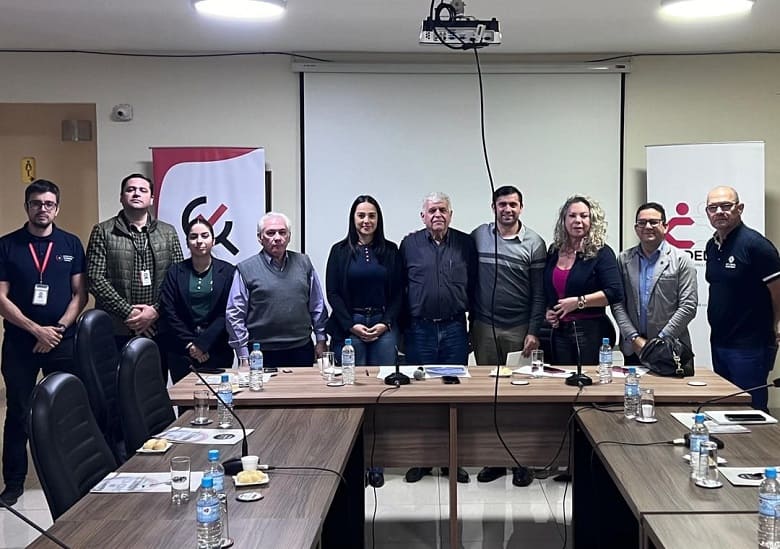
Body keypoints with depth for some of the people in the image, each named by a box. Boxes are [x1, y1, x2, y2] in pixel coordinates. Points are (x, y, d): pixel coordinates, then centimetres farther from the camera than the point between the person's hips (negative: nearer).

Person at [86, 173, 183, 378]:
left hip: (157, 330, 2)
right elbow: (95, 279, -4)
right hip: (116, 331, -2)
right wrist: (128, 312, -10)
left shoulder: (168, 233, 11)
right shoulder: (103, 232, 4)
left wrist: (155, 311, -8)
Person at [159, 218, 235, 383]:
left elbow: (226, 314, -2)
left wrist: (202, 343, -9)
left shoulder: (227, 271, 3)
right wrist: (190, 344, -7)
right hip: (181, 352, 1)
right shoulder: (175, 272, 7)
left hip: (218, 351, -1)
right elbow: (168, 312, 1)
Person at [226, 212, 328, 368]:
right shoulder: (246, 269, -1)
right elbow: (235, 315, -1)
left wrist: (321, 340, 10)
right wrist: (244, 357, -4)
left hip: (302, 350, 3)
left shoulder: (304, 263, 9)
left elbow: (317, 305, 14)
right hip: (263, 354, -3)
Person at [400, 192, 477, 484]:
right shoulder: (410, 244, 4)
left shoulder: (465, 243, 5)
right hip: (420, 329, 0)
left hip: (454, 329, 1)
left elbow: (473, 285, 7)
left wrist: (470, 318, 3)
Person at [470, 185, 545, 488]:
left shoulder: (534, 243, 0)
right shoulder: (478, 237, 4)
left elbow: (539, 293, 0)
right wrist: (467, 324, 4)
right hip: (484, 327, 2)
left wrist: (533, 332, -6)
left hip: (519, 329, -1)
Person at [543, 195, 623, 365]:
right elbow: (546, 292, 23)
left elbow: (615, 293, -15)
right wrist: (547, 311, 6)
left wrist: (579, 302, -16)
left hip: (591, 331, -5)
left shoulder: (601, 253, -5)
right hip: (559, 331, 5)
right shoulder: (554, 251, 11)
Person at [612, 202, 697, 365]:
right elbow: (618, 304, 4)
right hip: (633, 349, 2)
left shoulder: (681, 260, 0)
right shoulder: (624, 259, 7)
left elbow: (688, 306, -6)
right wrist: (635, 338, -7)